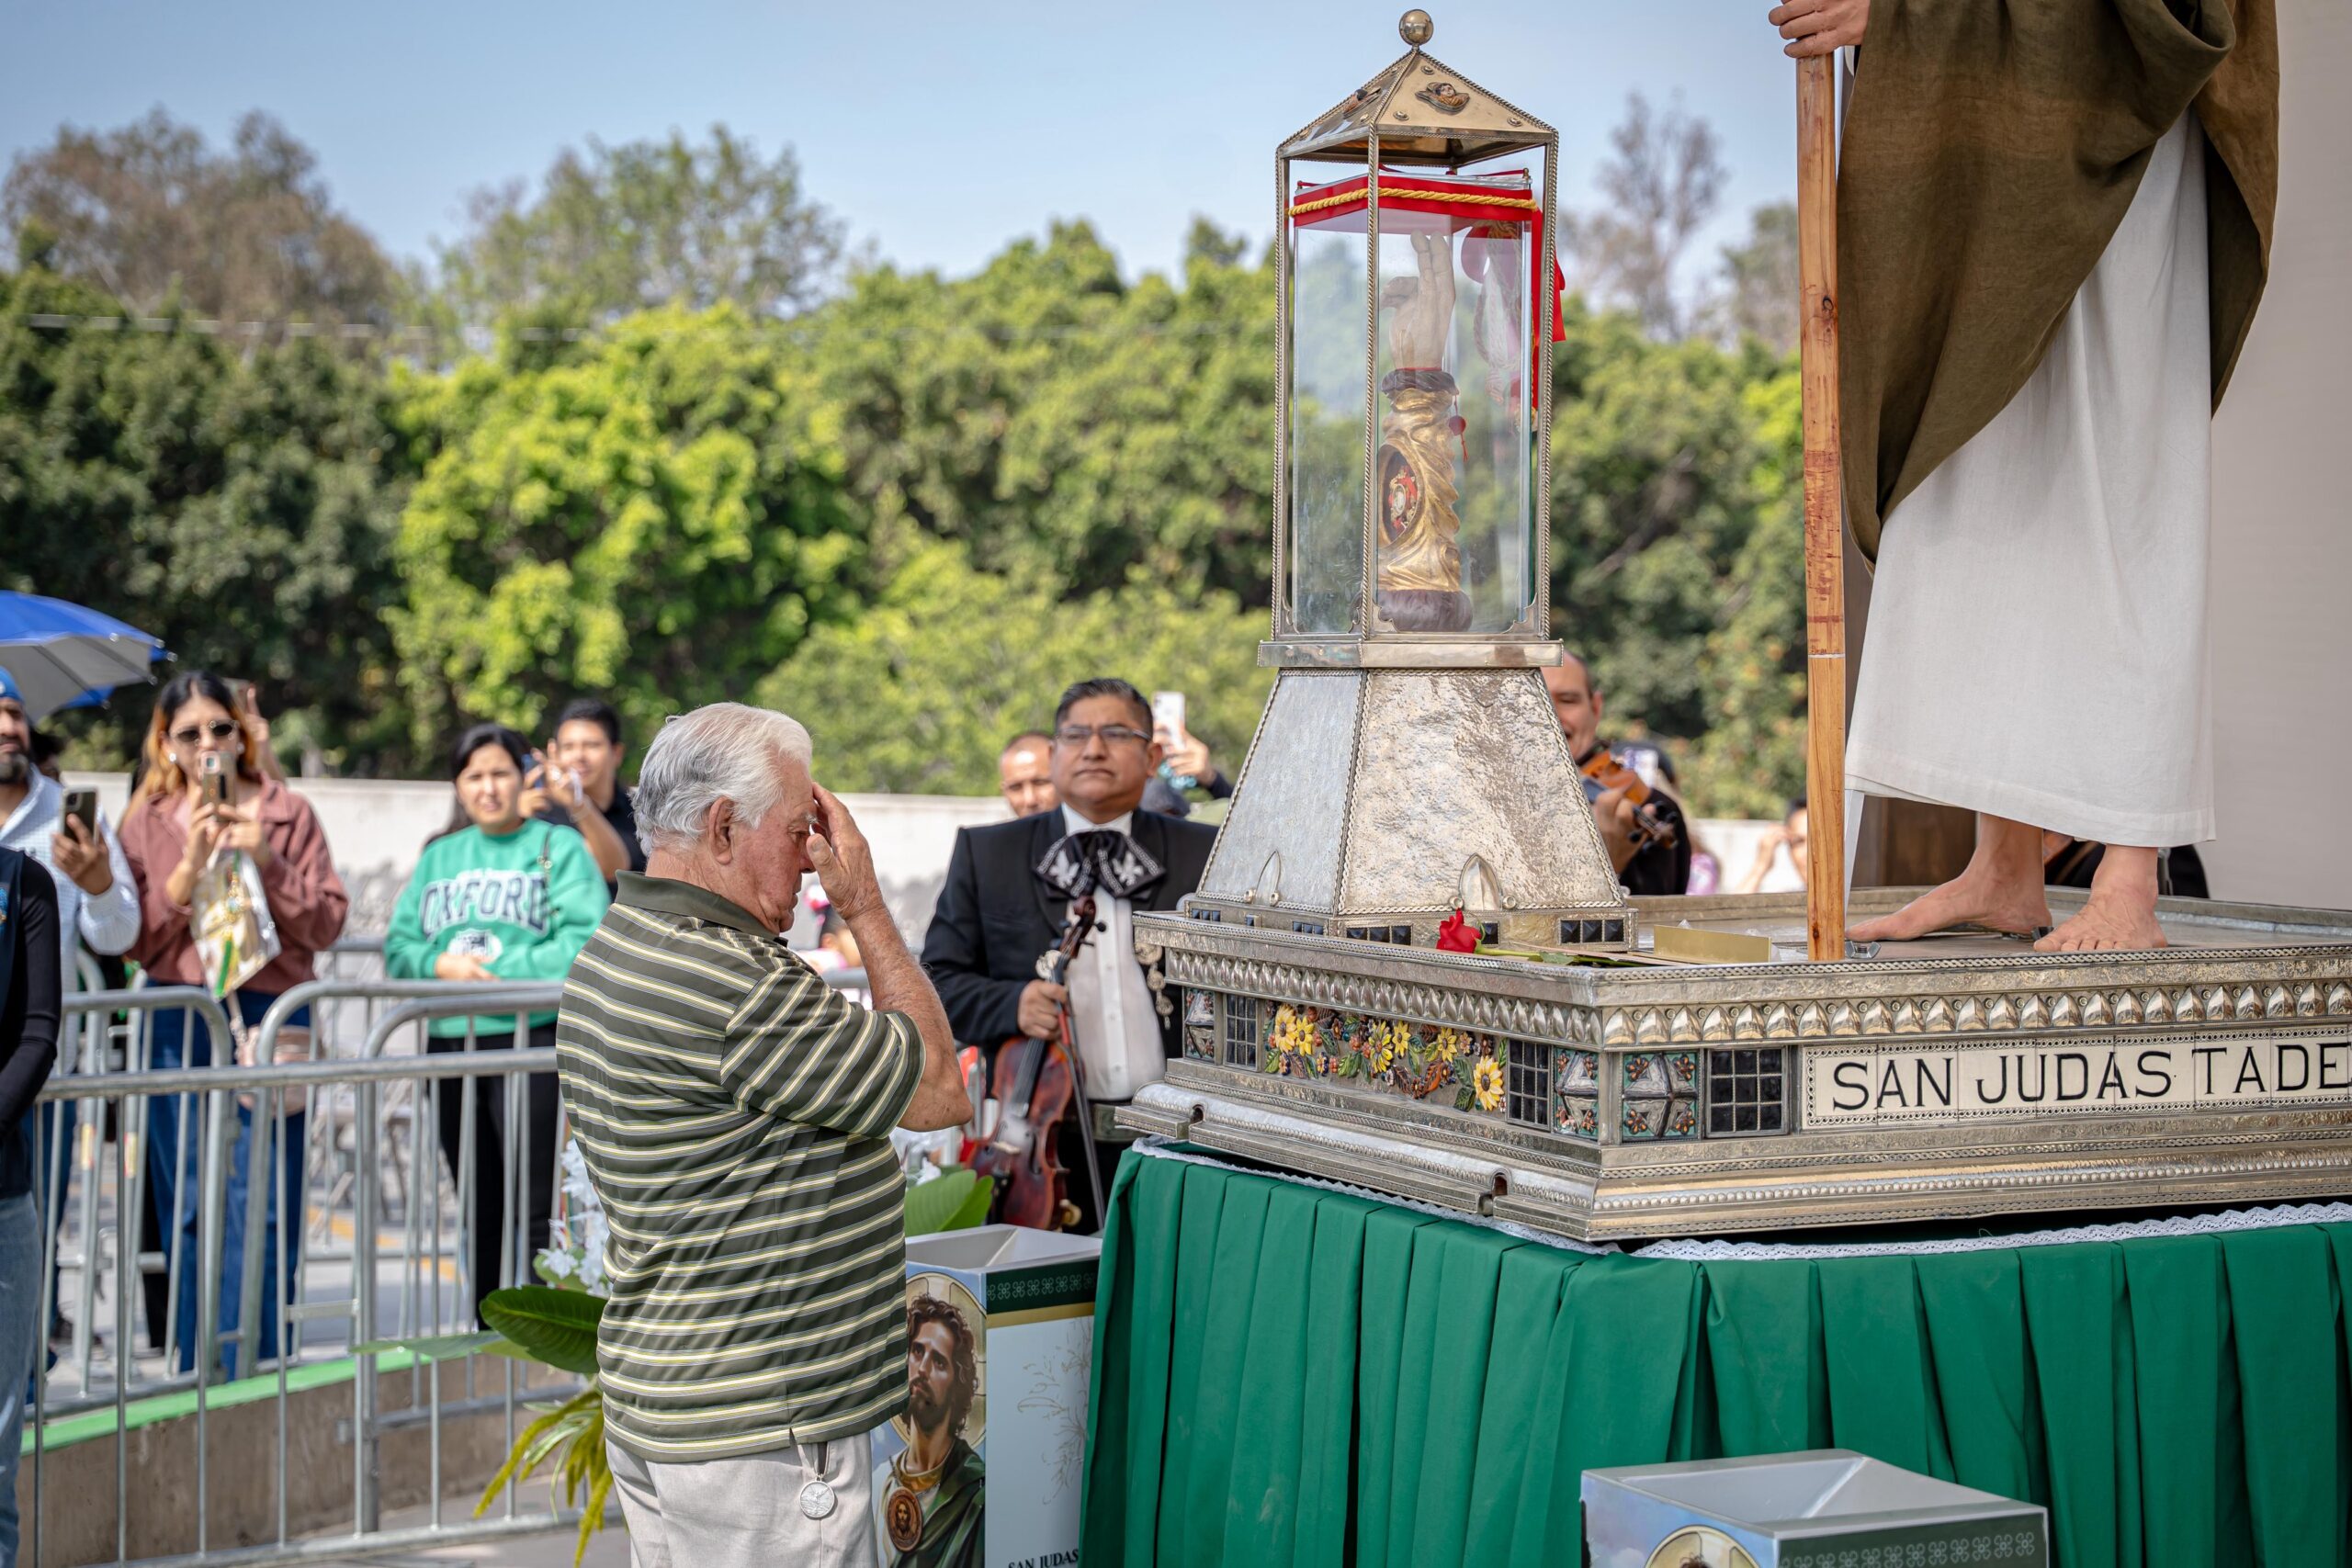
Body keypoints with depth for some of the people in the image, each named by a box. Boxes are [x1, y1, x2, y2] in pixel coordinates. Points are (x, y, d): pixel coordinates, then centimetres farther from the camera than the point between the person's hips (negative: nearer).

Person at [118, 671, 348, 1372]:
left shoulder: (288, 815, 6)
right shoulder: (146, 823, 10)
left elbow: (327, 922, 1)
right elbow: (137, 941, 3)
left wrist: (267, 863, -11)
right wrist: (188, 870, -9)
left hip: (269, 1021, -2)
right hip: (177, 1027, 2)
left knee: (262, 1204, -8)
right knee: (189, 1207, 4)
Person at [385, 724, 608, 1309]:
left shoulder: (559, 847, 3)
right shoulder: (438, 857, 19)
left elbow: (584, 944, -9)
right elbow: (399, 947, 13)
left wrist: (500, 972, -15)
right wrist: (440, 963, -8)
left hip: (533, 1042, -5)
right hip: (450, 1046, 5)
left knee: (536, 1210, -10)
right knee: (480, 1214, 10)